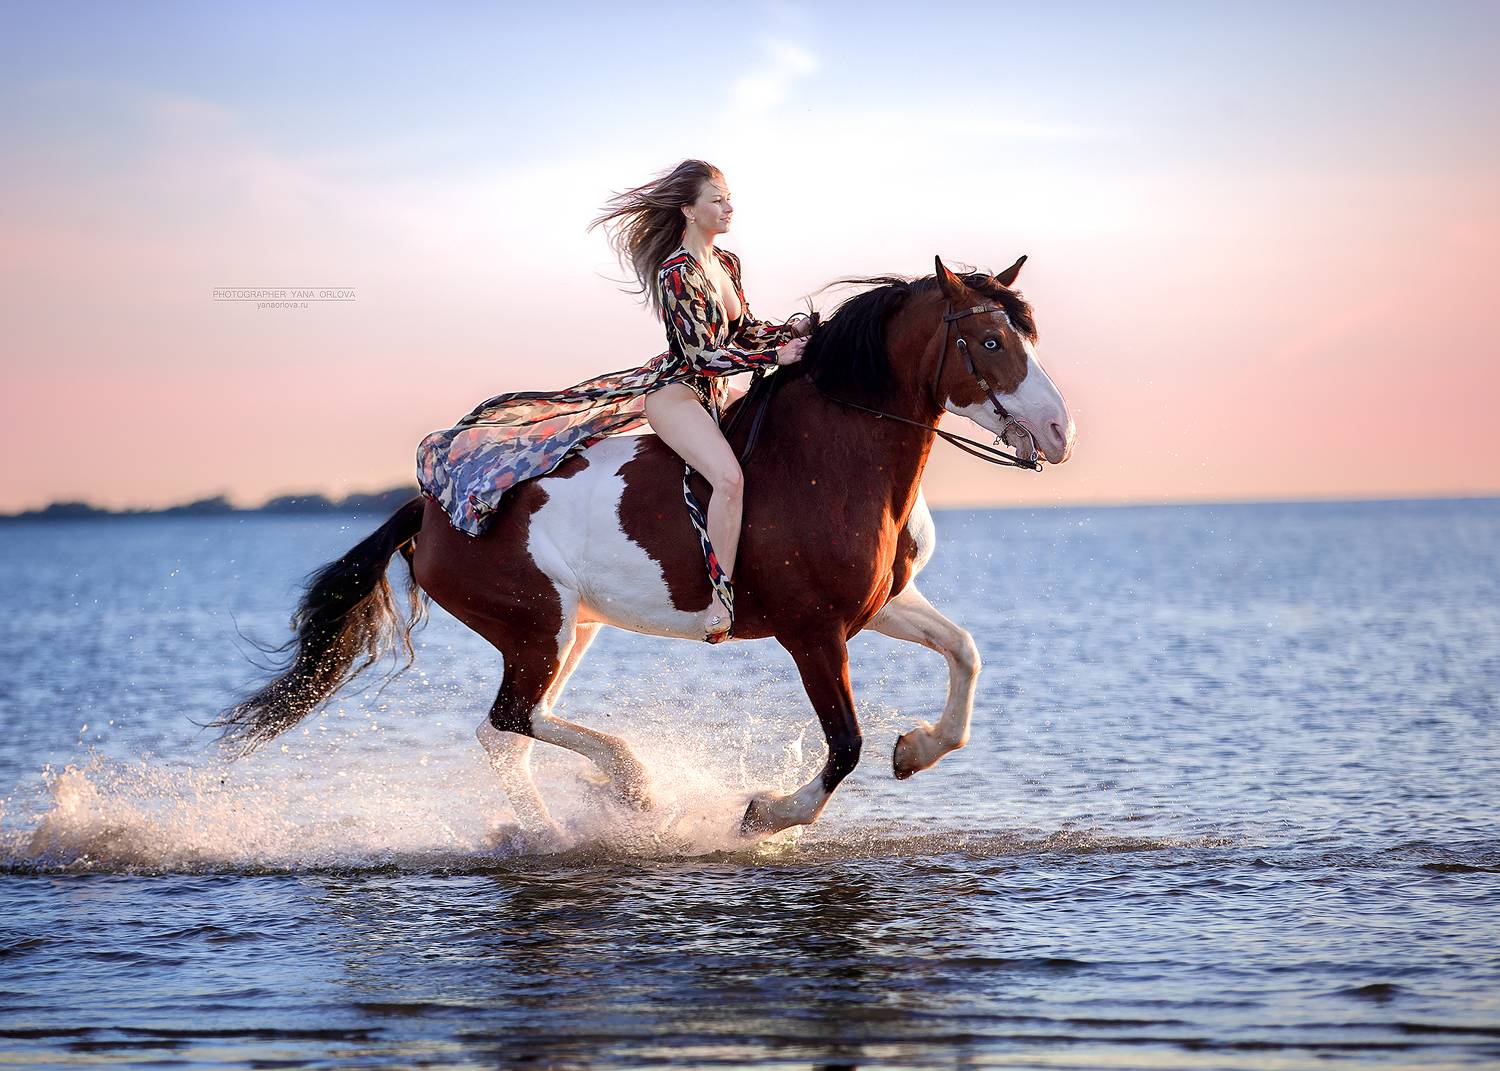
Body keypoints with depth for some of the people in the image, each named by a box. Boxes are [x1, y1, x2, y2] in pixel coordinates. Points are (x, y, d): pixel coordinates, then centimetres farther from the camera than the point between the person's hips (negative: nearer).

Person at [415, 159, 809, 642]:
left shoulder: (728, 263, 10)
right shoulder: (676, 272, -16)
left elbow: (745, 331, 19)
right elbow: (702, 356, -18)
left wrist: (792, 330, 1)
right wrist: (774, 355, -18)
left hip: (714, 395, 10)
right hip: (673, 389, -10)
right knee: (729, 476, -32)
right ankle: (722, 596, -33)